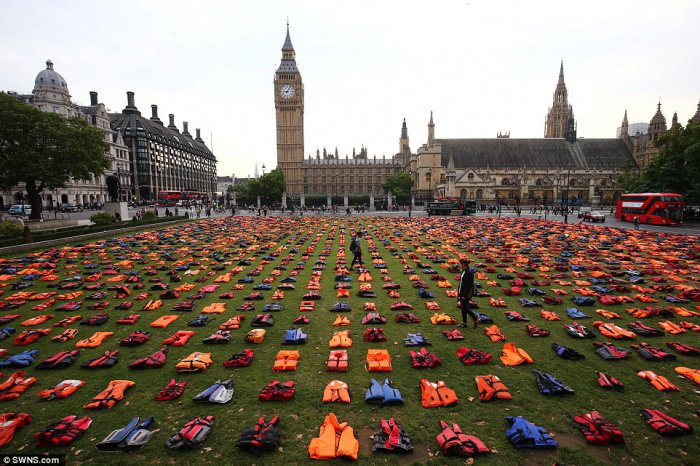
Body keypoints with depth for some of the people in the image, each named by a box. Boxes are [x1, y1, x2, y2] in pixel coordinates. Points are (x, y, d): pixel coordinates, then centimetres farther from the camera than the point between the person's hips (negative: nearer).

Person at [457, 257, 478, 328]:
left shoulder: (469, 272, -22)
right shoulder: (464, 270, 6)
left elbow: (469, 285, -22)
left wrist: (465, 296, -20)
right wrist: (459, 292, 18)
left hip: (466, 293, -9)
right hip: (461, 292, 9)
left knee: (465, 308, 0)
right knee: (462, 307, 14)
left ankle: (476, 319, 19)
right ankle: (464, 322, 25)